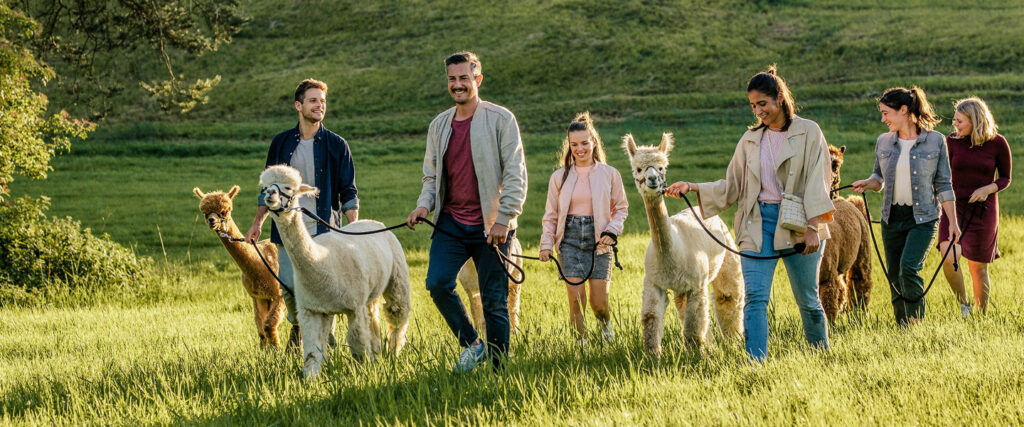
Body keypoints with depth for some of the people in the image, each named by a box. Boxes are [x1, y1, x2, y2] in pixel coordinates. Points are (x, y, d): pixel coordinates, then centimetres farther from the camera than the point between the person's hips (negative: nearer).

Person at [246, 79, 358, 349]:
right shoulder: (281, 143, 9)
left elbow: (348, 192, 3)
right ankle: (298, 327, 26)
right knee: (289, 286, -3)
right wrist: (258, 222, 9)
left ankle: (325, 336, 14)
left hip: (324, 230, -2)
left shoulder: (336, 145, 3)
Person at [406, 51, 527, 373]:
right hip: (451, 223, 4)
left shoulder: (500, 119, -3)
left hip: (490, 226, -4)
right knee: (438, 283, -13)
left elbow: (515, 174, -7)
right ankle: (472, 345, 6)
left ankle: (499, 369, 8)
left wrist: (503, 220, -14)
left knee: (494, 300, -1)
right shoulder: (439, 125, 13)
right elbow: (431, 175, 21)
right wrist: (424, 205, 0)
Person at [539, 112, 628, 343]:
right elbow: (550, 214, 11)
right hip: (570, 240, 1)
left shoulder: (610, 175, 3)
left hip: (598, 239, -1)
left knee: (599, 302, -1)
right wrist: (546, 244, 0)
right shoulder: (559, 177, 6)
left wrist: (612, 231, -7)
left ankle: (606, 326, 32)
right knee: (575, 298, -10)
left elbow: (621, 208, 9)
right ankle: (581, 340, 4)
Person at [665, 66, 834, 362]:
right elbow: (732, 187, 15)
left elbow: (817, 182, -5)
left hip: (797, 225, -3)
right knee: (755, 298, -10)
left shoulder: (808, 133, 1)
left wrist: (813, 227, -14)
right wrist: (692, 189, 3)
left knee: (808, 300, 6)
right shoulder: (751, 139, 13)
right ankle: (756, 363, -15)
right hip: (758, 223, 3)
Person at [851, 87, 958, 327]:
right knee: (895, 277, 5)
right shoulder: (883, 142, 6)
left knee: (909, 268, -22)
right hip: (892, 217, 4)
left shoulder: (935, 141, -4)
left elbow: (943, 185, 0)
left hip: (923, 217, -4)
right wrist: (867, 183, -5)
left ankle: (916, 324, -9)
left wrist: (953, 222, -2)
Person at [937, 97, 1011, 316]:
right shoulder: (952, 141, -2)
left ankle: (981, 316, 24)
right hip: (954, 206, 1)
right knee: (949, 259, -19)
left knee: (978, 267, 6)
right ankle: (963, 305, 4)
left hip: (983, 210, -1)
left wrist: (987, 189, -15)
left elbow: (1005, 178, 3)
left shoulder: (997, 143, -6)